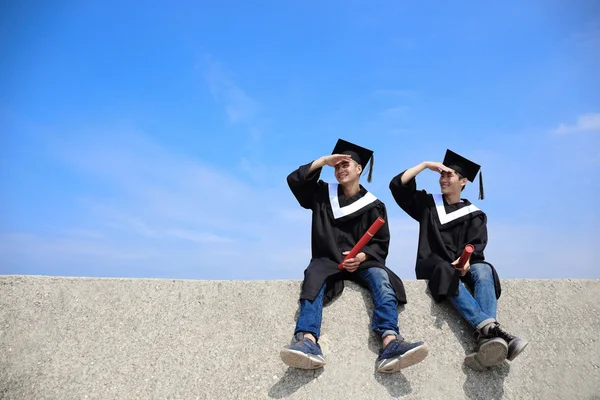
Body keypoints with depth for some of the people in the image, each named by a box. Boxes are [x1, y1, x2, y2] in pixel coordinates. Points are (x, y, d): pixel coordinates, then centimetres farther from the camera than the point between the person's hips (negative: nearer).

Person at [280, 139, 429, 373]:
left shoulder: (373, 205, 10)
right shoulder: (322, 194, 16)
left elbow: (381, 244, 3)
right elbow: (294, 180, 4)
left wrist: (361, 256, -18)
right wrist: (324, 161, 2)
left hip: (361, 261, 0)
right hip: (327, 261, 0)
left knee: (380, 277, -34)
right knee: (313, 278, -35)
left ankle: (391, 344, -55)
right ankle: (307, 343, -60)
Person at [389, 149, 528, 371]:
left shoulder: (474, 215, 15)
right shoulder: (428, 203, 17)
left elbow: (476, 247, -2)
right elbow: (397, 185, 6)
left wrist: (465, 260, -25)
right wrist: (425, 165, 8)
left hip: (463, 266, 1)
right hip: (433, 266, -1)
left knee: (483, 271, -34)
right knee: (447, 272, -38)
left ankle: (486, 340, -54)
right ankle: (491, 328, -56)